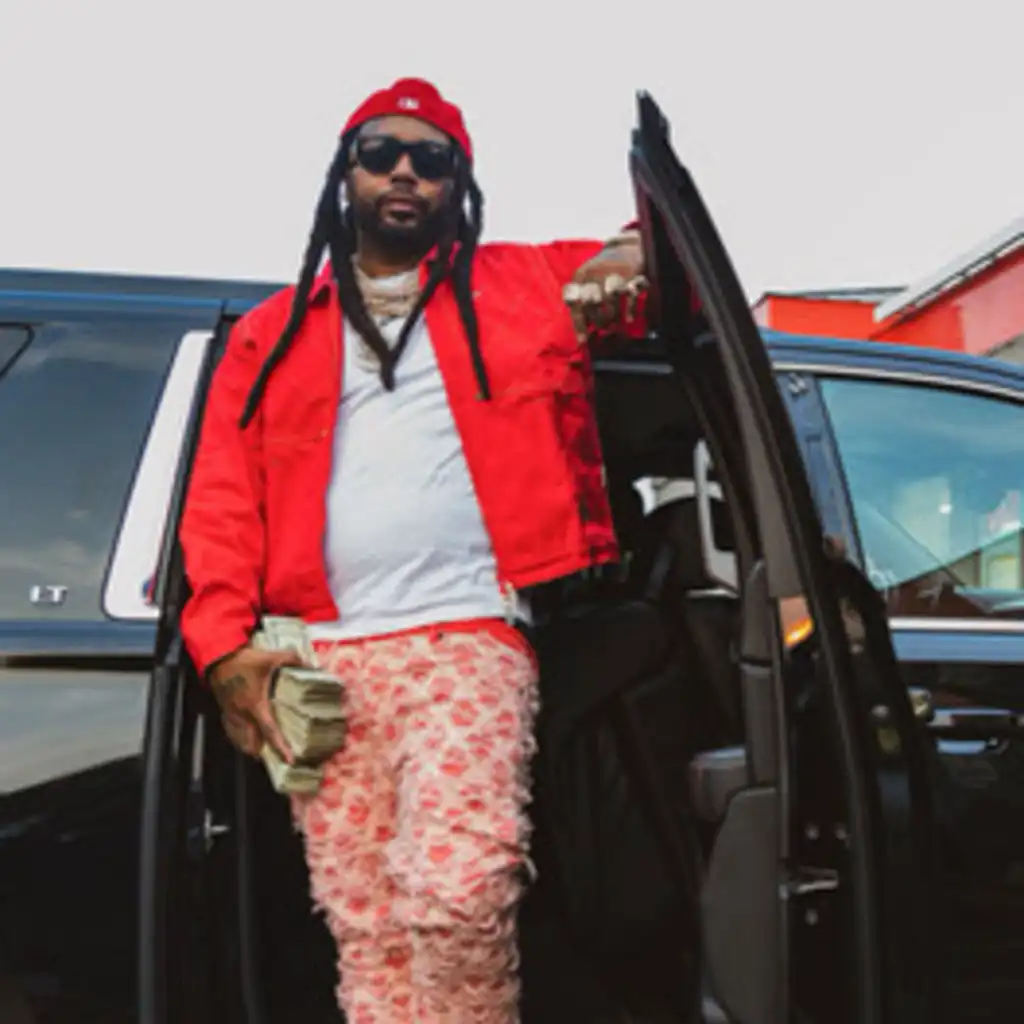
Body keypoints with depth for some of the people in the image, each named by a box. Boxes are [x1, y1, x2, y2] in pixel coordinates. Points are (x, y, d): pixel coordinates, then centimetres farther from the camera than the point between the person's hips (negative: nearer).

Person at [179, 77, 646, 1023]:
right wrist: (223, 645, -2)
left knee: (457, 888, -22)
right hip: (319, 660, 3)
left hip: (466, 637, -2)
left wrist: (631, 260, -9)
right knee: (365, 927, 1)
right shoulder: (271, 335, 20)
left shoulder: (522, 286, 16)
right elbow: (222, 504, 13)